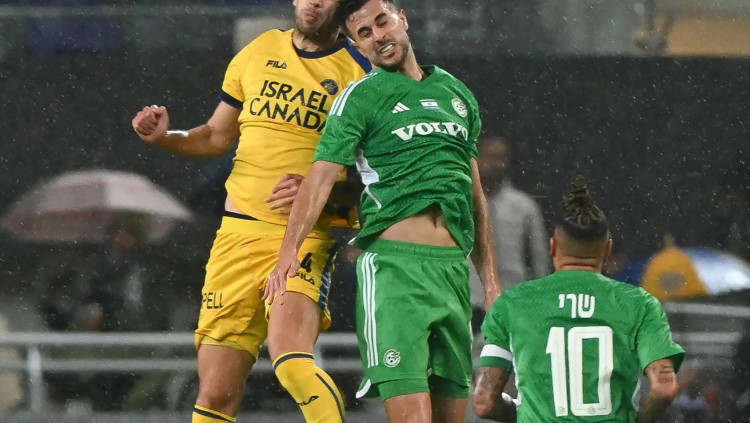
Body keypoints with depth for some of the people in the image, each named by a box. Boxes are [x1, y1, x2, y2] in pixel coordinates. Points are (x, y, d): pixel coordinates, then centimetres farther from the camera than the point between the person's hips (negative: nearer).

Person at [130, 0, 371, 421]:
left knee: (291, 357, -32)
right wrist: (166, 136, 5)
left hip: (306, 239, -4)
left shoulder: (362, 71, 0)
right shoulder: (258, 53, 13)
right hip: (239, 232, 4)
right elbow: (217, 136, 24)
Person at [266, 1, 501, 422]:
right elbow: (322, 175, -9)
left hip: (455, 265, 5)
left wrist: (491, 277, 20)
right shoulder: (361, 97, 3)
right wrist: (290, 250, -24)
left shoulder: (457, 92, 19)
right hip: (394, 262, -5)